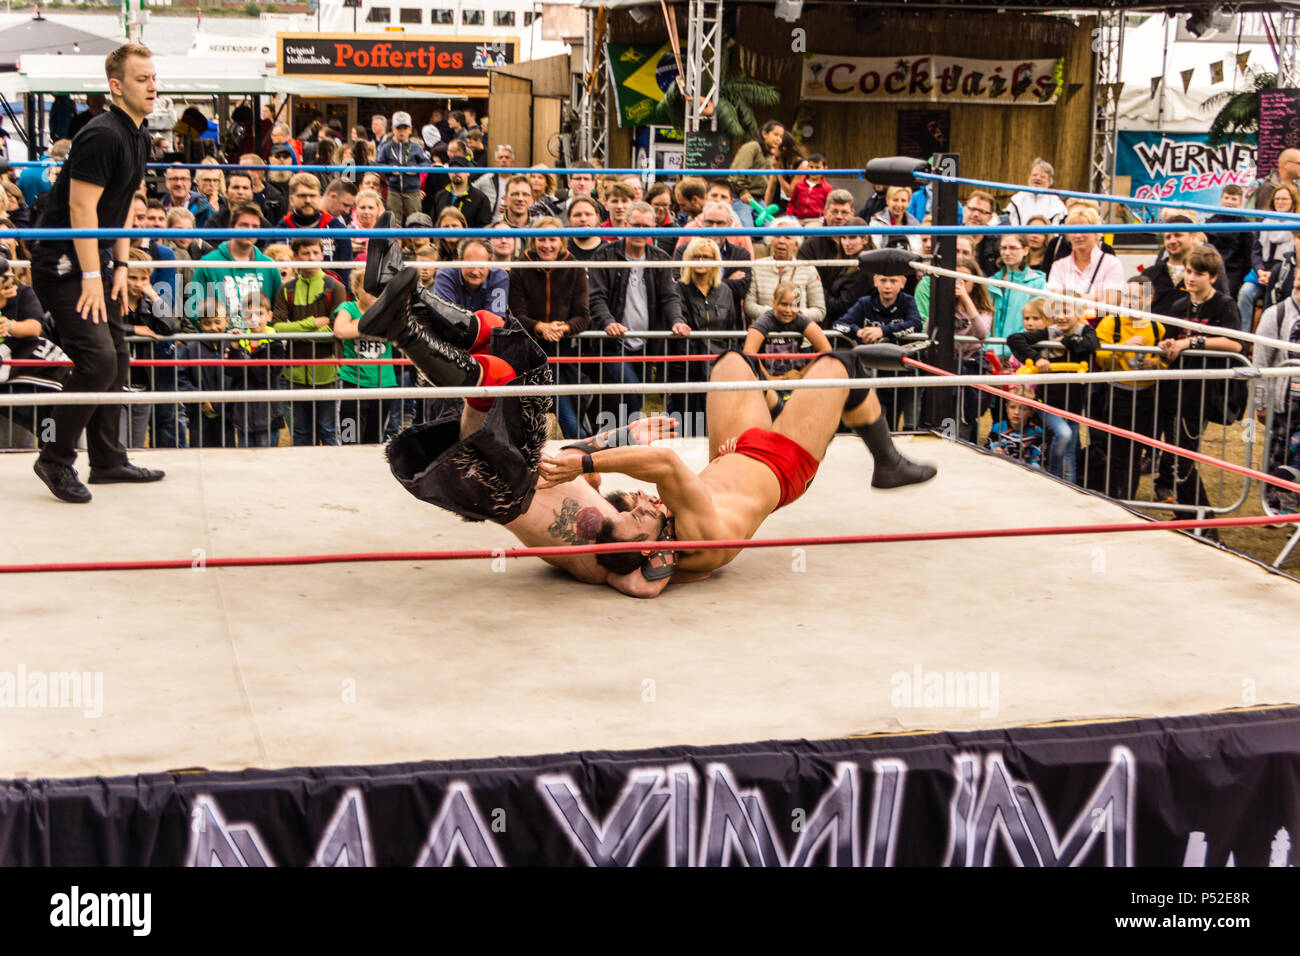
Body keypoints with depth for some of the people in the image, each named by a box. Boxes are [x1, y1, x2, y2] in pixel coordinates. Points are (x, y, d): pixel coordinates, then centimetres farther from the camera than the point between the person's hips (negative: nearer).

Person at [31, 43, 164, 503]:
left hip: (95, 259, 10)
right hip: (62, 263, -10)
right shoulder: (102, 136, -19)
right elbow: (81, 209, -22)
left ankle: (108, 460, 22)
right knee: (97, 359, -17)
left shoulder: (139, 138, 11)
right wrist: (91, 276, -22)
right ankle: (55, 460, -4)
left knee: (116, 360, 12)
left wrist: (120, 265, 12)